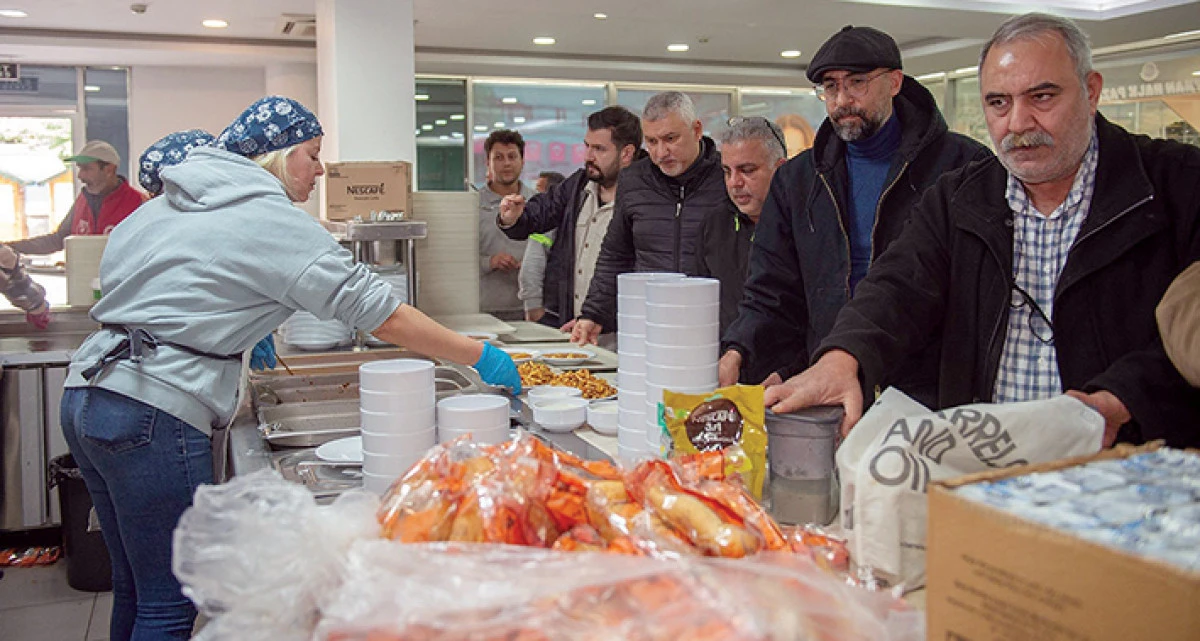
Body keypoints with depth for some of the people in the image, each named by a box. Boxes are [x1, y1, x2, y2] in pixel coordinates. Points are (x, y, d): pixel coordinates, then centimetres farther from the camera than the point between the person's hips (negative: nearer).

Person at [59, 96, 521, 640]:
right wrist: (480, 356, -5)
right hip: (152, 413, -9)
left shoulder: (166, 203, 15)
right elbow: (378, 311, -12)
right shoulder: (272, 221, -10)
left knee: (134, 588, 20)